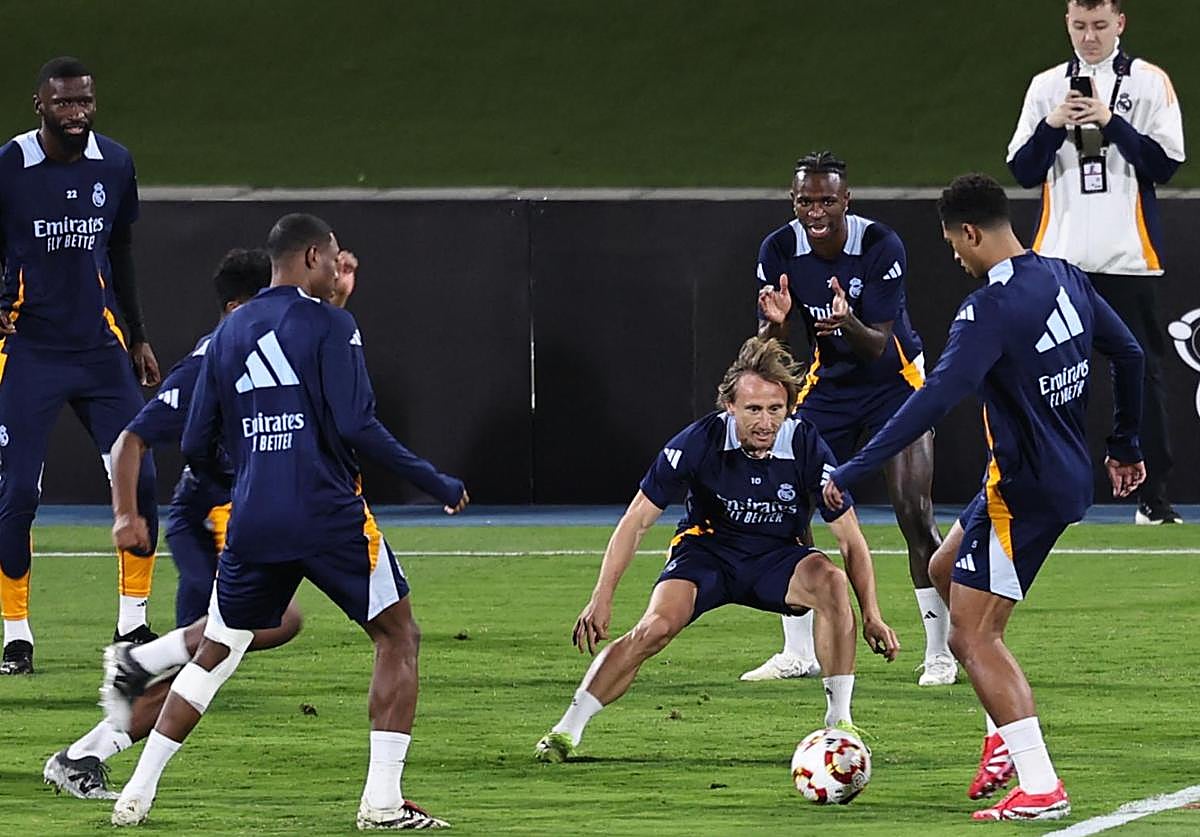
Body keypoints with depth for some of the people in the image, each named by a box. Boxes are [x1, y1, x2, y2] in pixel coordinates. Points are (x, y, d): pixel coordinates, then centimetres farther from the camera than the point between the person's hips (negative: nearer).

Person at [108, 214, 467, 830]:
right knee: (398, 638, 8)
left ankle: (136, 793, 11)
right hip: (330, 516, -5)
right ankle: (382, 800, -3)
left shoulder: (228, 333, 12)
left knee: (214, 654, 17)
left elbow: (196, 446, 12)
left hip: (252, 521, 5)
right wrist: (436, 484, -7)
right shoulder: (330, 325, -4)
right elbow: (356, 427, -14)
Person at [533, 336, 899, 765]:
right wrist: (602, 598, -22)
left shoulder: (807, 447, -19)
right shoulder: (700, 441, -21)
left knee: (831, 581, -30)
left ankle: (839, 719, -19)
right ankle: (566, 730, -18)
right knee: (656, 626, -27)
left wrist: (871, 615, -18)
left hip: (776, 557, 1)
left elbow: (850, 539, -10)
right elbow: (637, 520, -14)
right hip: (706, 549, -1)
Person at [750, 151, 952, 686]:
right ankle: (799, 652, 8)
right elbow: (768, 347, -13)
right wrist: (775, 322, -37)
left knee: (915, 517, -13)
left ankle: (939, 653, -4)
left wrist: (849, 323, -49)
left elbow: (878, 346, -27)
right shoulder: (779, 251, -13)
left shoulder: (881, 246, -24)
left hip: (894, 380, -4)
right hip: (829, 384, 4)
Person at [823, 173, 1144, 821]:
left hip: (1024, 493, -10)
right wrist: (1124, 447, 28)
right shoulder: (1065, 279, 4)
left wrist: (849, 474, -29)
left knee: (973, 634, -4)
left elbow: (934, 401, -31)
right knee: (944, 571, 26)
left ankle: (1039, 787, -9)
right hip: (1071, 476, 10)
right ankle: (1006, 737, 23)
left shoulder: (990, 311, -23)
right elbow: (1127, 354, 15)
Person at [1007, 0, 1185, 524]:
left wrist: (1112, 122, -13)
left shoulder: (1149, 83, 4)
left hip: (1128, 259, -2)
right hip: (1060, 259, 2)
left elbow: (1163, 165, -3)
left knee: (1142, 377, -1)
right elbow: (1022, 171, 8)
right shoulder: (1046, 87, 12)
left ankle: (1153, 496, 3)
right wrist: (1054, 124, -8)